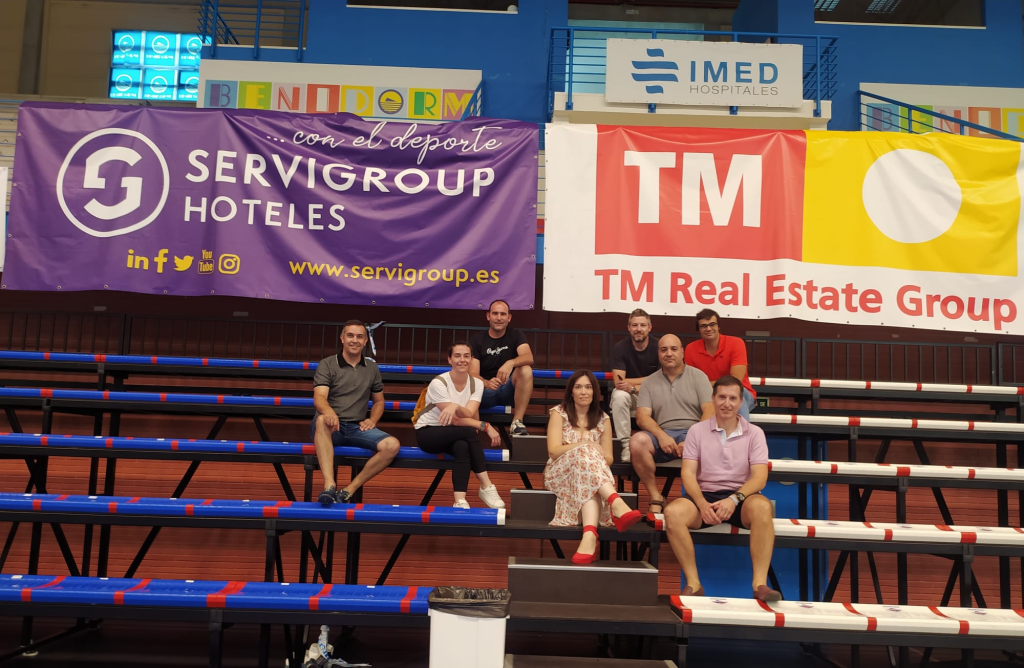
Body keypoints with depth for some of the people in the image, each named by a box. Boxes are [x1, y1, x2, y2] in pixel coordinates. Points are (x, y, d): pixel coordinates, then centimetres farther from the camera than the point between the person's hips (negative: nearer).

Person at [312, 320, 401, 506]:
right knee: (321, 419, -40)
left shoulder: (372, 368, 13)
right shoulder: (327, 365, 0)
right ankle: (329, 486, -49)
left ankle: (349, 490, -20)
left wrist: (372, 420, 0)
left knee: (392, 445, -23)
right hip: (331, 427, -3)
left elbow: (379, 401, 22)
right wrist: (329, 412, -39)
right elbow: (319, 397, -15)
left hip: (357, 428, 4)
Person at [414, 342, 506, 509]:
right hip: (428, 433, -4)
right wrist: (486, 427, -25)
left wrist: (456, 407, -44)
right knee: (469, 432, -31)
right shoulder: (438, 383, -19)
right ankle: (486, 486, -25)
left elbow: (469, 414, -22)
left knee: (462, 446, -35)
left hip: (457, 436, 4)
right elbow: (456, 420, -22)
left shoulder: (476, 384, -5)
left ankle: (460, 500, -36)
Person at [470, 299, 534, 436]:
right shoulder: (478, 340, 0)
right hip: (485, 391, -1)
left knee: (526, 370, -31)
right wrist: (487, 383, -34)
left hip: (509, 390, 1)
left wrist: (510, 363, -42)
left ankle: (517, 422, -29)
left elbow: (529, 357, -20)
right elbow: (473, 374, -11)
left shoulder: (516, 335, 1)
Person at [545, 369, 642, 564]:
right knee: (585, 453, -35)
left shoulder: (602, 419, 12)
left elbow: (608, 458, 8)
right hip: (560, 473, -2)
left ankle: (590, 533, -60)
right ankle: (616, 503, -56)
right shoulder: (559, 413, 4)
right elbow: (554, 451, -8)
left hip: (585, 474, 3)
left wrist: (591, 455, -15)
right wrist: (587, 446, -18)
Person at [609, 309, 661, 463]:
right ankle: (626, 445, -27)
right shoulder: (620, 348, -10)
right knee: (619, 395, -34)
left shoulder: (659, 346, -9)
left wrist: (633, 386, -22)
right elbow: (618, 382, -19)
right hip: (629, 398, 0)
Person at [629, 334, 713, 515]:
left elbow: (710, 412, 0)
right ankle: (656, 498, -17)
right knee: (637, 441, -31)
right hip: (663, 436, 2)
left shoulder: (697, 376, 10)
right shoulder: (649, 382, 14)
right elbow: (642, 417, 3)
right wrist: (662, 436, -17)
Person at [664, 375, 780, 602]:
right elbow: (688, 473, -2)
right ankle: (694, 583, -22)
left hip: (741, 497, 0)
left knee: (762, 506, -35)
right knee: (673, 512, -30)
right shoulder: (697, 431, 6)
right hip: (705, 496, 1)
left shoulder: (754, 433, 5)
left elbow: (759, 476, -6)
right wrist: (702, 504, -21)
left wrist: (734, 499, -24)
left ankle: (760, 583, -31)